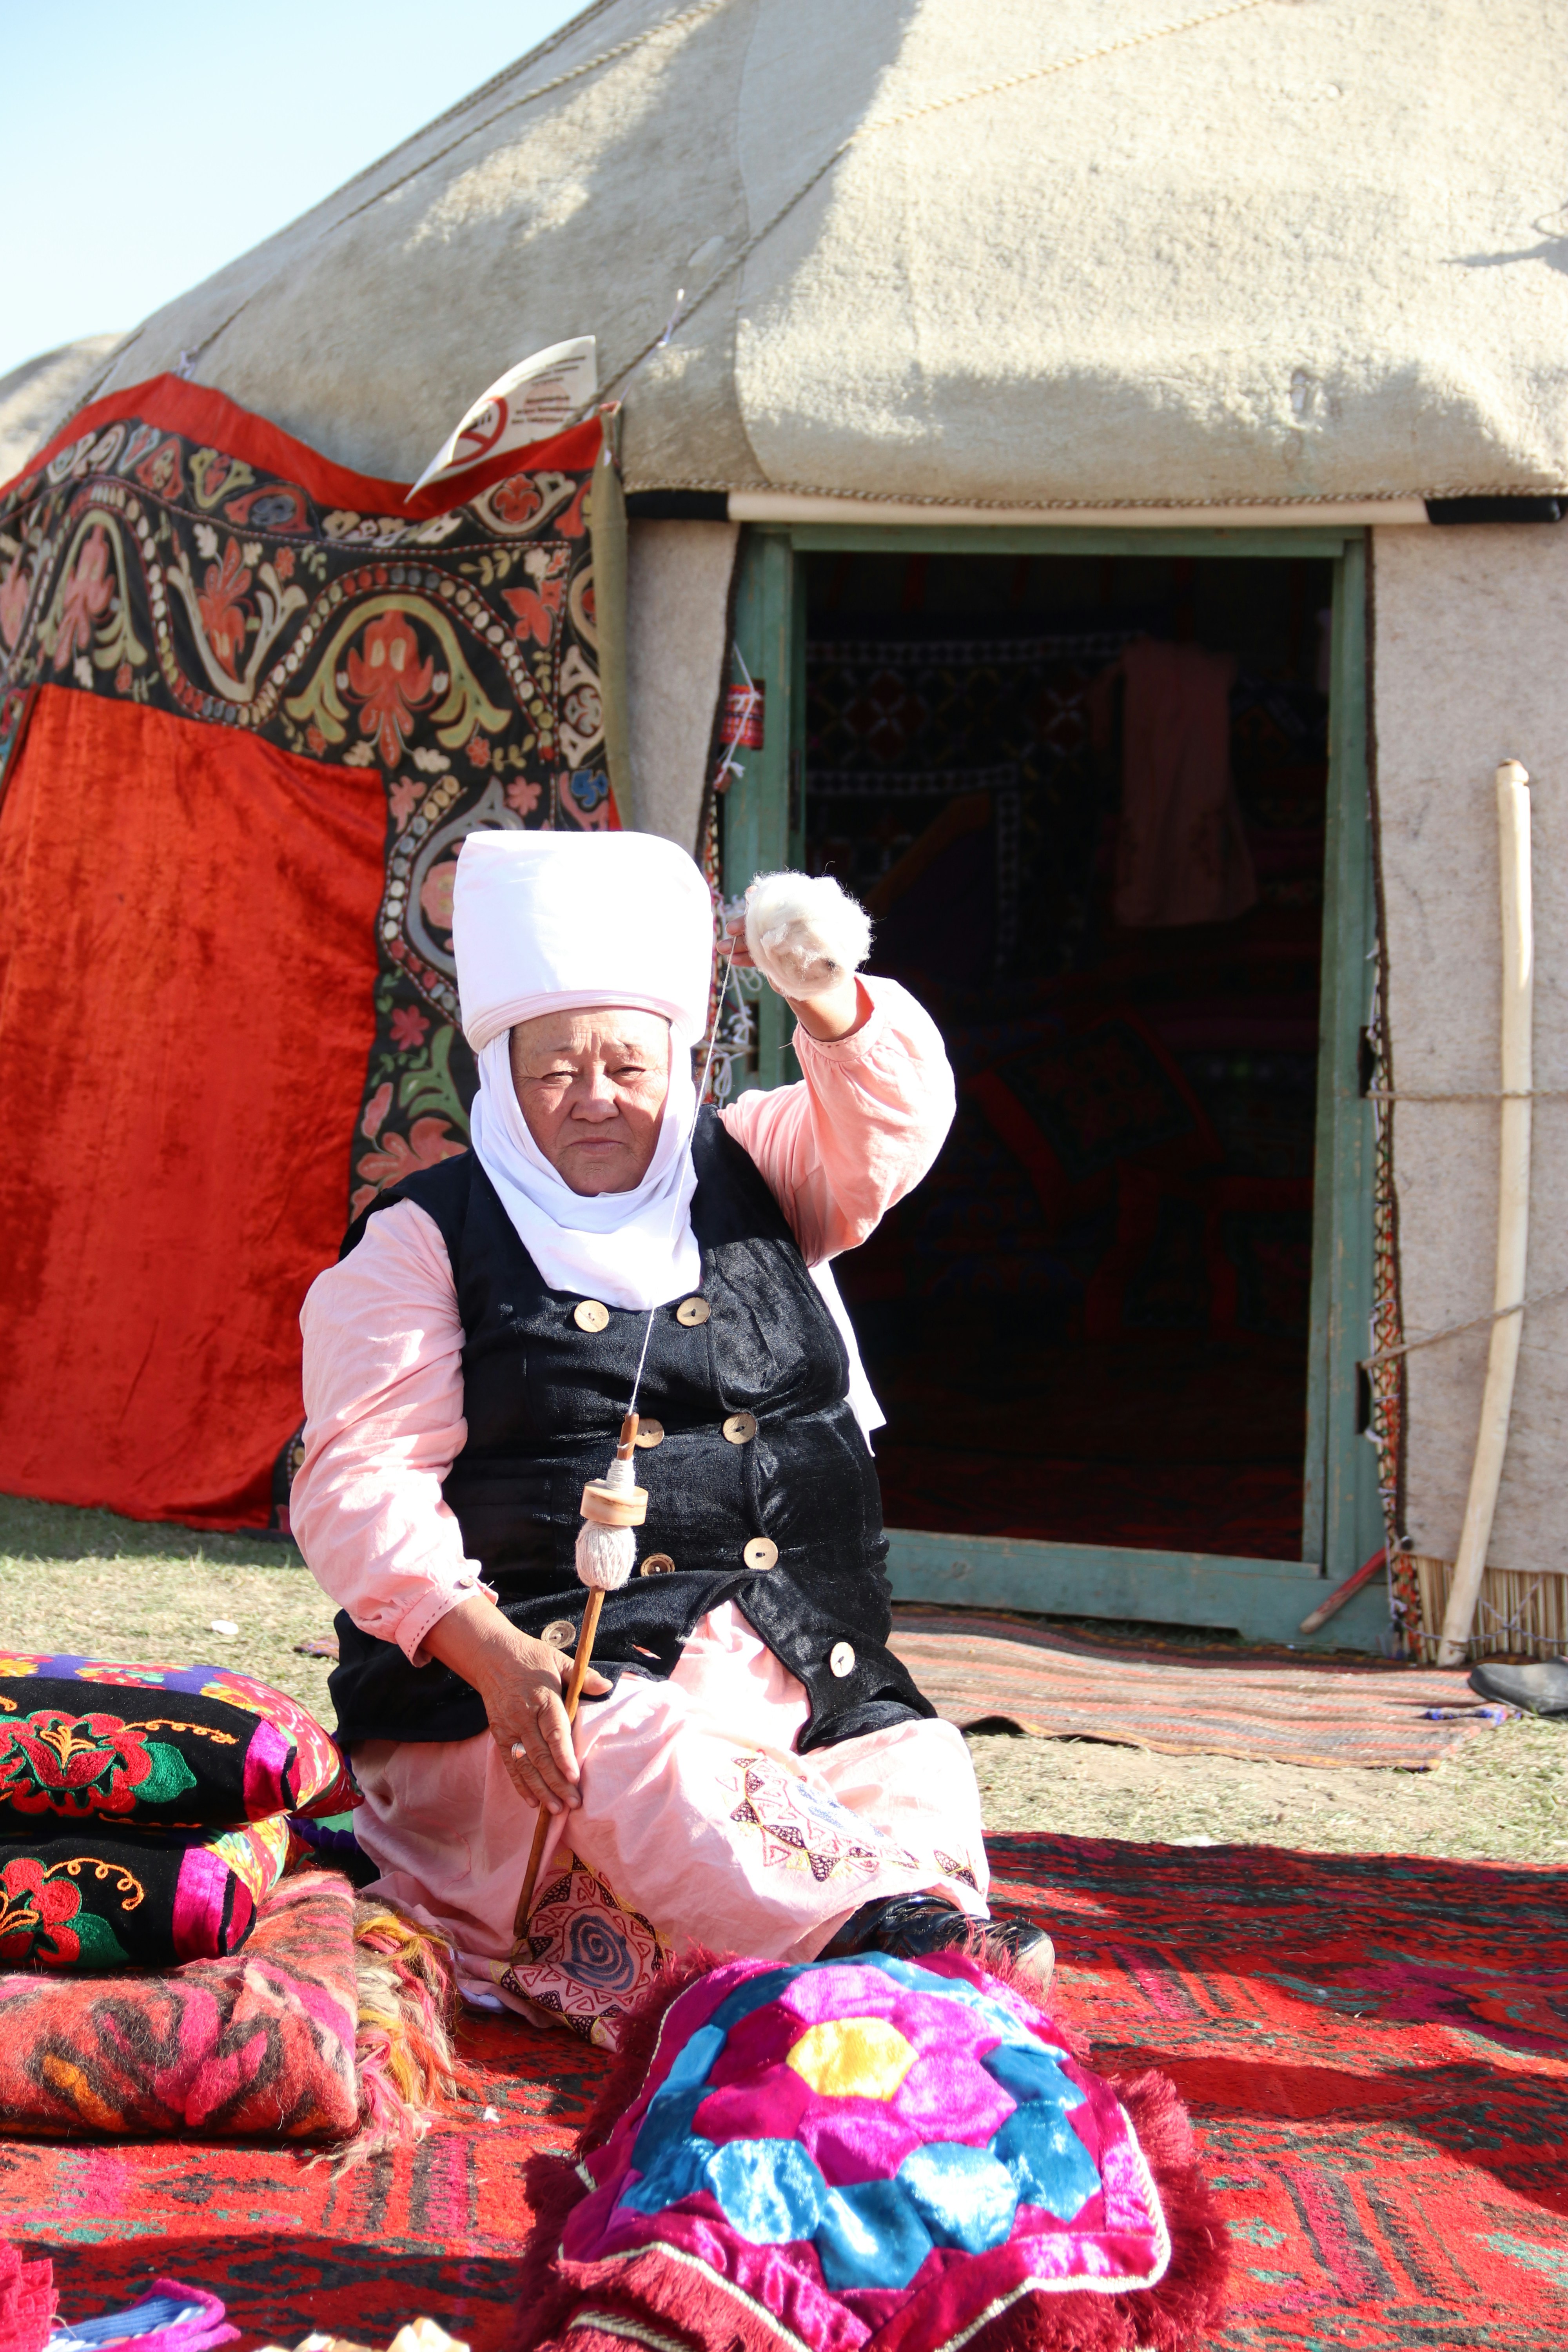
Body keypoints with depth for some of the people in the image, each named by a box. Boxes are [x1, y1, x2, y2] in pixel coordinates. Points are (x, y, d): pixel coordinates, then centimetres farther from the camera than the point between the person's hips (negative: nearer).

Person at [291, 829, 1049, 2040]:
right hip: (539, 1679, -8)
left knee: (920, 1765, -18)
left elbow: (891, 1118, 1)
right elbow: (363, 1483, -4)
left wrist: (828, 999, -22)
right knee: (644, 1763, -37)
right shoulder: (423, 1242, 5)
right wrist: (485, 1647, -20)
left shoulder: (745, 1175, 18)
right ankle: (878, 1939, -56)